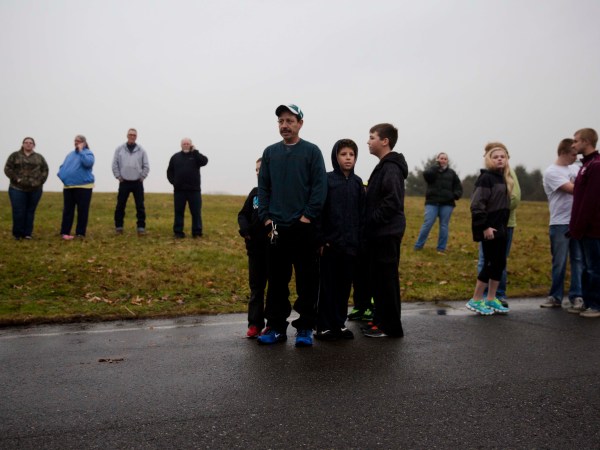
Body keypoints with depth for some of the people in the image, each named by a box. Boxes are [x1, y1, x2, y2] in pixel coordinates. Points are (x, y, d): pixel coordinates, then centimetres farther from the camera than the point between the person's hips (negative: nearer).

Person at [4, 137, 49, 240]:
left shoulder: (39, 157, 12)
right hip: (18, 189, -2)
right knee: (18, 212, -5)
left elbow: (45, 170, 10)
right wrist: (16, 179, -11)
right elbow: (8, 169, 0)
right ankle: (17, 234, 6)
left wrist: (39, 181, -4)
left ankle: (27, 233, 13)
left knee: (30, 211, 5)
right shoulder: (15, 155, 5)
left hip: (35, 190, 2)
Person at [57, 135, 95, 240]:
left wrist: (81, 151, -15)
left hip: (83, 186, -6)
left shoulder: (88, 153, -2)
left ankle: (80, 233, 7)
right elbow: (63, 166, 21)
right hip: (68, 186, 6)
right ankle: (65, 232, 14)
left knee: (82, 210, 0)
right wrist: (62, 176, 2)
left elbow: (88, 163, -23)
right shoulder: (70, 154, 18)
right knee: (67, 210, 8)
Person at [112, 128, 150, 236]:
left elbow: (146, 166, 5)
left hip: (137, 182, 0)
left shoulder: (141, 150, 3)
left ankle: (141, 227, 6)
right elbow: (115, 164, 4)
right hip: (124, 182, 0)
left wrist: (142, 177, -1)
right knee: (120, 205, 4)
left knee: (140, 206, 0)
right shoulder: (120, 149, 3)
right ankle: (118, 227, 14)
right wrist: (118, 176, -1)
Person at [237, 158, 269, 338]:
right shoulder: (255, 192, 10)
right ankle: (255, 323, 14)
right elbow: (243, 214, 11)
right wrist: (244, 228, -9)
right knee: (256, 286, 8)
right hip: (256, 247, 5)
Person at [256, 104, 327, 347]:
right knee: (277, 279, 9)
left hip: (304, 227, -3)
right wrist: (265, 216, 1)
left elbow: (320, 186, -5)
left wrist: (308, 215, -12)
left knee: (307, 280, 2)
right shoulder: (270, 152, 12)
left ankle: (305, 328, 12)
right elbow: (263, 187, 10)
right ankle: (276, 326, 18)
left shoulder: (311, 151, 1)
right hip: (276, 227, 3)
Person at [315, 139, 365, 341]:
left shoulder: (357, 182, 8)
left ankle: (340, 324, 21)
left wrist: (360, 240, 4)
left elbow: (362, 213, 10)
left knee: (345, 285, 10)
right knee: (328, 286, 3)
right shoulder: (327, 180, -4)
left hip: (351, 244, 4)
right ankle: (324, 326, 10)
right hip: (330, 243, -4)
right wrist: (321, 240, -12)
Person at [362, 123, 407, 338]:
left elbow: (392, 201, -24)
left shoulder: (391, 168, -15)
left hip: (386, 233, -10)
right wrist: (369, 224, 11)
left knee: (386, 280, -3)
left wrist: (372, 221, -17)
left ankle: (390, 326, 5)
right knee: (377, 279, 14)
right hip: (380, 233, 10)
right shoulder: (384, 166, 17)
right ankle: (381, 320, 24)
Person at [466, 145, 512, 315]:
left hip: (501, 228, 9)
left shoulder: (504, 178, 14)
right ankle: (475, 300, 4)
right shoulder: (486, 177, -12)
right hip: (489, 229, -8)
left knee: (500, 264, 10)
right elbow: (477, 204, -18)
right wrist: (484, 227, -20)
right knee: (490, 263, -6)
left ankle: (491, 299, 20)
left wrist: (504, 225, 13)